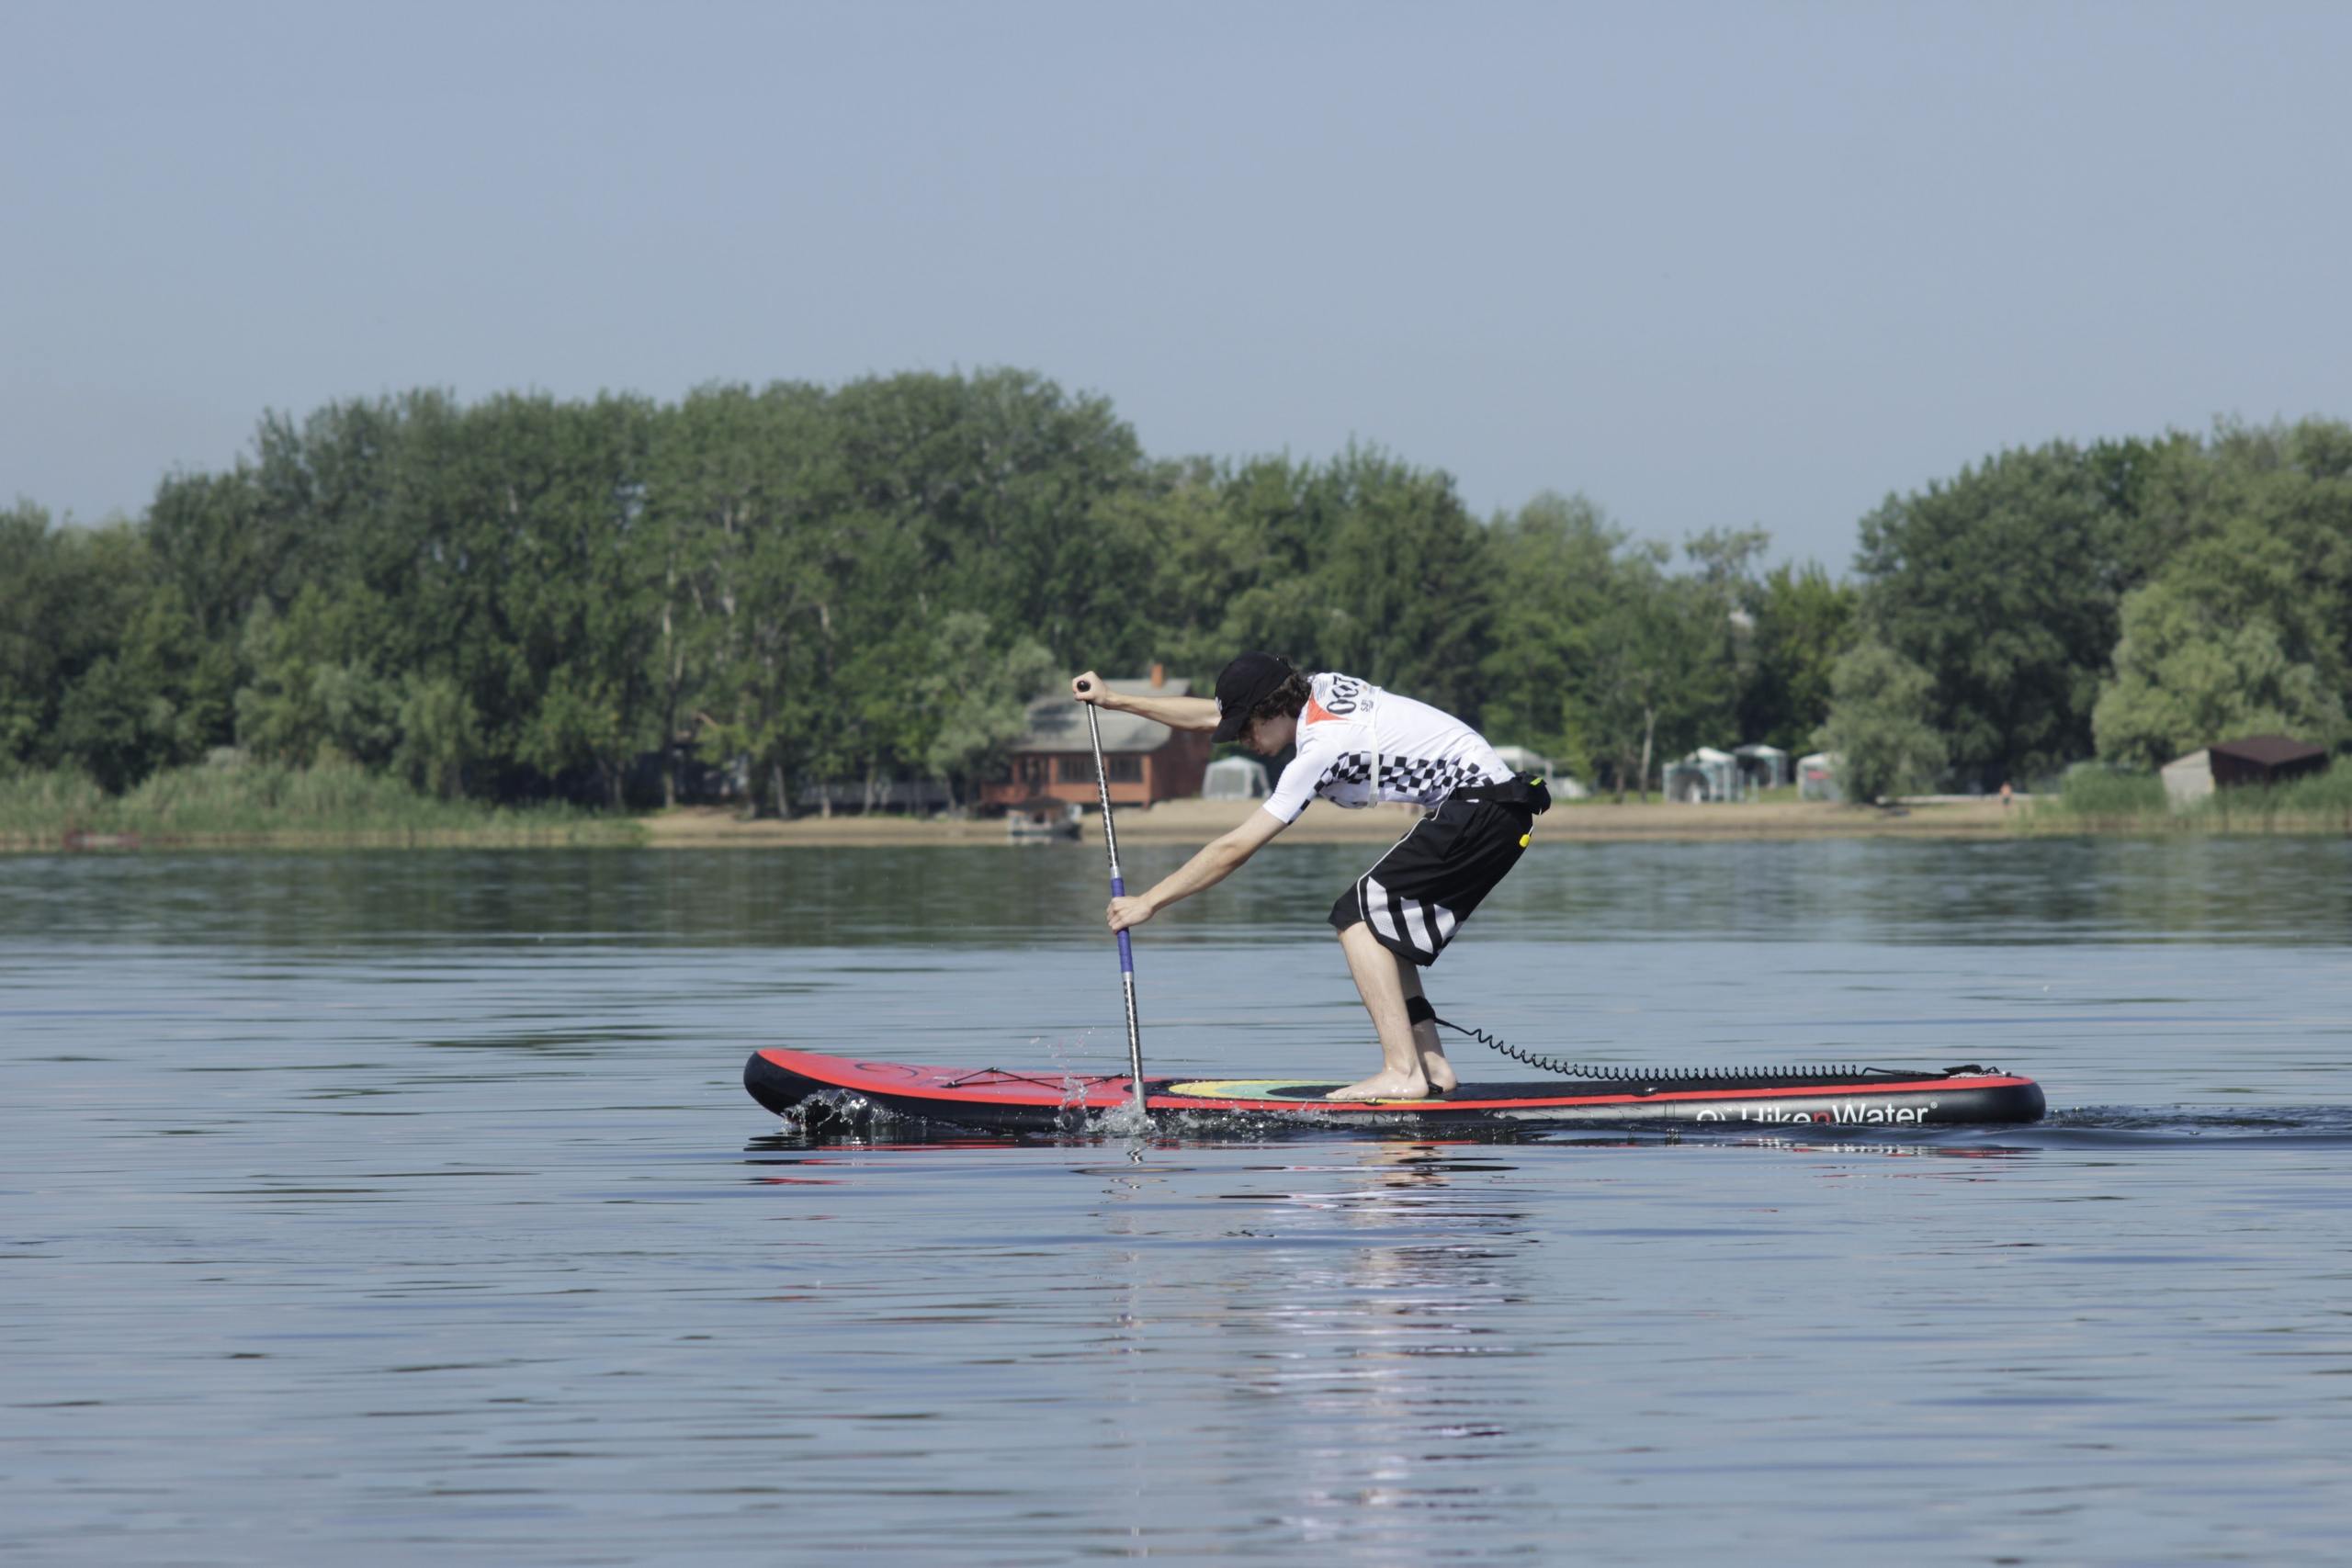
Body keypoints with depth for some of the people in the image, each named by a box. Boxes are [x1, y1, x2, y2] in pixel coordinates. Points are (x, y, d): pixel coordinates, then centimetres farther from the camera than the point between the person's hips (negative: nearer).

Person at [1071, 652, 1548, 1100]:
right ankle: (1431, 1065, 4)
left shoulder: (1322, 748, -18)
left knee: (1358, 916, -12)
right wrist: (1115, 700, 24)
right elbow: (1211, 716, 22)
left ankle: (1402, 1072, -20)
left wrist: (1148, 902, -9)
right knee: (1383, 929, 12)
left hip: (1477, 805, -10)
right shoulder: (1319, 687, 8)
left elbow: (1234, 850, -15)